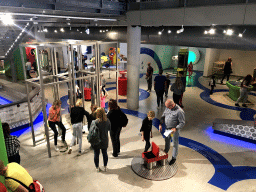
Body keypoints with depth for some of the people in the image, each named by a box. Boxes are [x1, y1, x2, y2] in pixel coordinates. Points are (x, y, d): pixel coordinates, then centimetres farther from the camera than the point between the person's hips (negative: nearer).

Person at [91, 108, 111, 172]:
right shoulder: (107, 121, -11)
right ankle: (105, 167, 30)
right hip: (105, 141, 3)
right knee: (105, 153, 18)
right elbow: (109, 128, 5)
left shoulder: (94, 122, -21)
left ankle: (97, 168, 27)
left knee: (96, 154, 14)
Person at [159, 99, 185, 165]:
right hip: (167, 128, 6)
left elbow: (182, 123, -21)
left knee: (175, 144, 11)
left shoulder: (179, 111, -26)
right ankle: (165, 152, 49)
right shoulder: (167, 108, -5)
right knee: (167, 141, 25)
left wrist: (175, 129, -32)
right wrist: (160, 124, -3)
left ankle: (174, 158, 29)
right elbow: (163, 116, 8)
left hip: (174, 130, -6)